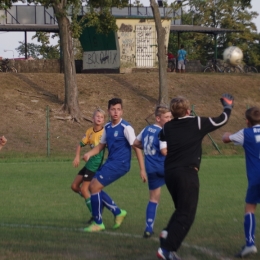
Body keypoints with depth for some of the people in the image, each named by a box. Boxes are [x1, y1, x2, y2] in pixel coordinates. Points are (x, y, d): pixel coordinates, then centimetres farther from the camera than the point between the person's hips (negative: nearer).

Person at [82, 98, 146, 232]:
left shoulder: (126, 128, -14)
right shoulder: (107, 127, 9)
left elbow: (137, 148, -14)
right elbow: (101, 145, 19)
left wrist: (142, 169, -17)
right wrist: (89, 154, -2)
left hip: (120, 164, -8)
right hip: (110, 162, 8)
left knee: (95, 187, -11)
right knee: (93, 187, 9)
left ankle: (98, 223, 2)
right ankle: (118, 212, 18)